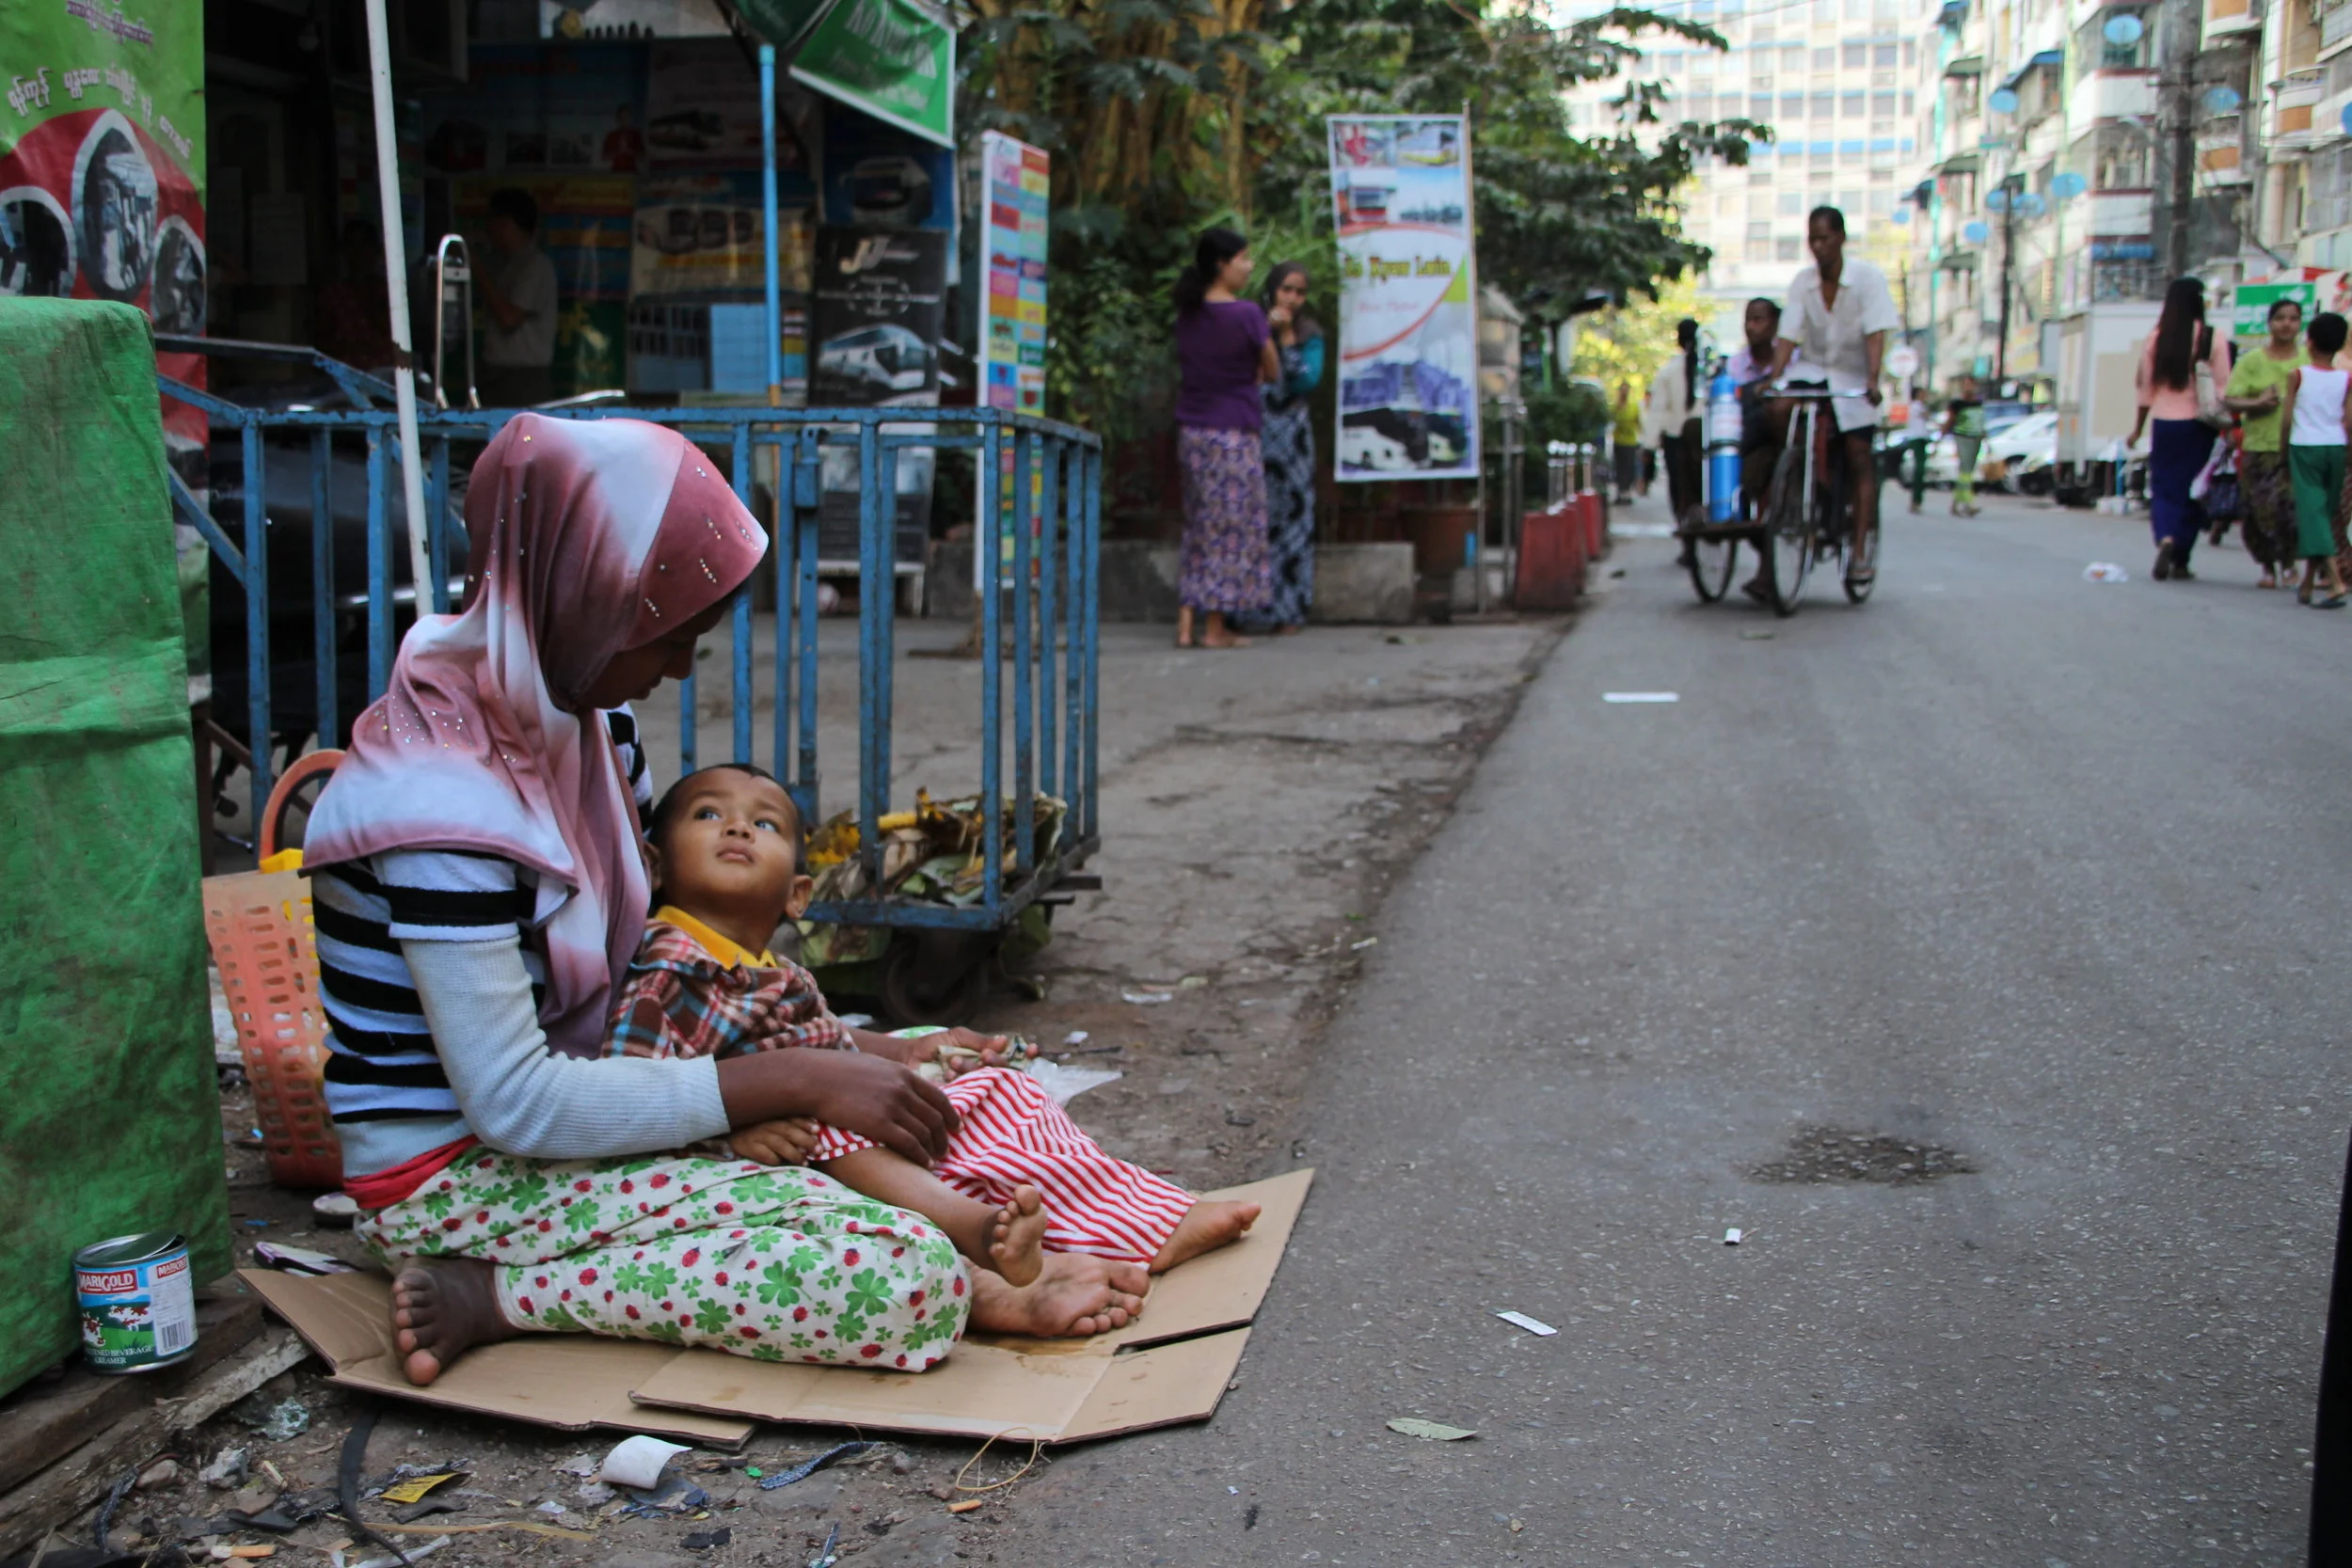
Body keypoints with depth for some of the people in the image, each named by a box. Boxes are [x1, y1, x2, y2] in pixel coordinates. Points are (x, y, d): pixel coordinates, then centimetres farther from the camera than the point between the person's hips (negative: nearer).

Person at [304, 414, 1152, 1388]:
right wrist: (794, 1080, -24)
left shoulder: (541, 717, 5)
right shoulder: (440, 805, -25)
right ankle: (501, 1297, -18)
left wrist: (842, 1053, 2)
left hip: (535, 1127, 10)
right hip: (455, 1183, -10)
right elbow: (516, 1105, -26)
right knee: (905, 1282, -25)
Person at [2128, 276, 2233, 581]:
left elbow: (2146, 389, 5)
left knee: (2163, 488, 7)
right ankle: (2181, 561, 9)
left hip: (2164, 422, 1)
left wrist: (2138, 427, 14)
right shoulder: (2213, 339, -5)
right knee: (2191, 491, 8)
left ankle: (2165, 538, -21)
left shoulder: (2155, 339, -1)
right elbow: (2223, 387, -5)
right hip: (2198, 423, -1)